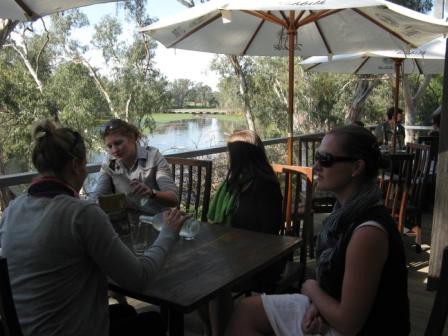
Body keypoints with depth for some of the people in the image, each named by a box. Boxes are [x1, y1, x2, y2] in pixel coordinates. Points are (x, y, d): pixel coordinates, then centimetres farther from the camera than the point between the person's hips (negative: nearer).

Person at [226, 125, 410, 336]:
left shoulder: (368, 232, -31)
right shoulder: (348, 208, -3)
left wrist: (311, 289, -9)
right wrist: (318, 304, -8)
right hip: (335, 312, 8)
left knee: (247, 314, -2)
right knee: (246, 311, 8)